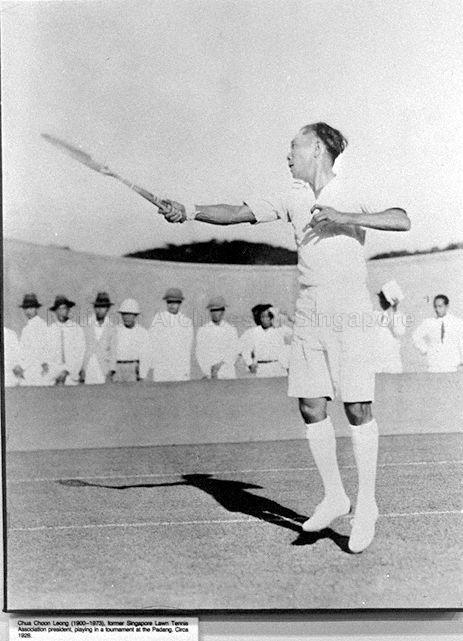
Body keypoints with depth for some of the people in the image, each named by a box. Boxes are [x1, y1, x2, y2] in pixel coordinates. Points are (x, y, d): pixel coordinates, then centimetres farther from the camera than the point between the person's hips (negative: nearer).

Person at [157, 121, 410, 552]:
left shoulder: (353, 195, -4)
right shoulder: (291, 196, 10)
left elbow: (402, 220, -16)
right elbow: (237, 213, 8)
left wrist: (345, 218, -24)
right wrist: (190, 212, -5)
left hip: (350, 315, -5)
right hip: (308, 315, 5)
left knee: (358, 408, -5)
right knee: (310, 407, 3)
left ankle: (365, 504, 9)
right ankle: (334, 496, 18)